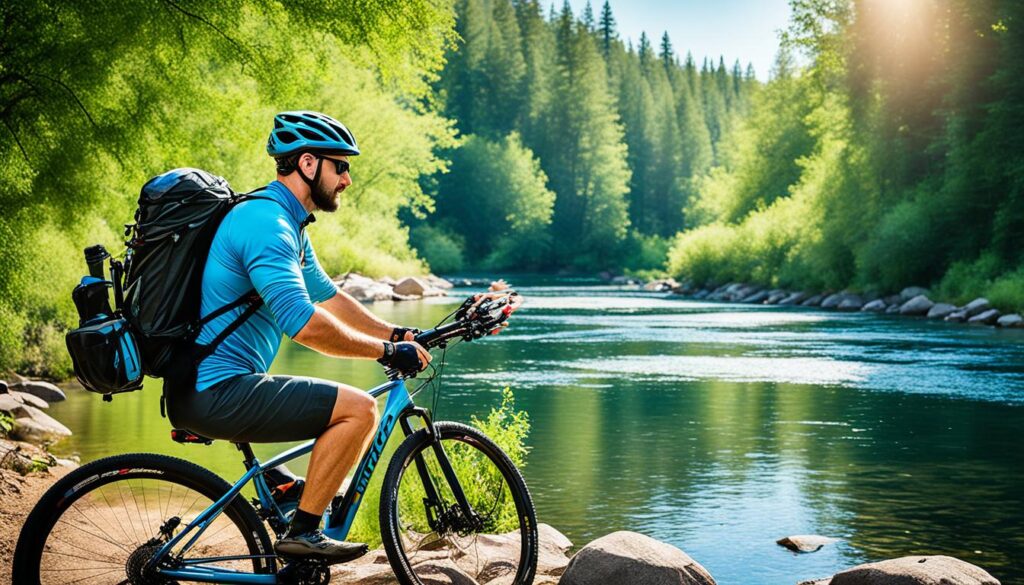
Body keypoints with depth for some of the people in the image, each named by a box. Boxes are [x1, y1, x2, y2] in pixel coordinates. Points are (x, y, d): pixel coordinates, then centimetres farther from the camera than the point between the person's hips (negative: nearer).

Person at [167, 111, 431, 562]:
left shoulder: (287, 223, 15)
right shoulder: (266, 223, -19)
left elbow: (327, 297, 23)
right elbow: (305, 324, -28)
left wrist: (398, 335, 13)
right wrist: (386, 352, -19)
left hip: (205, 389, 11)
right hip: (216, 393, -11)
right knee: (359, 409, -15)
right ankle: (302, 532, -8)